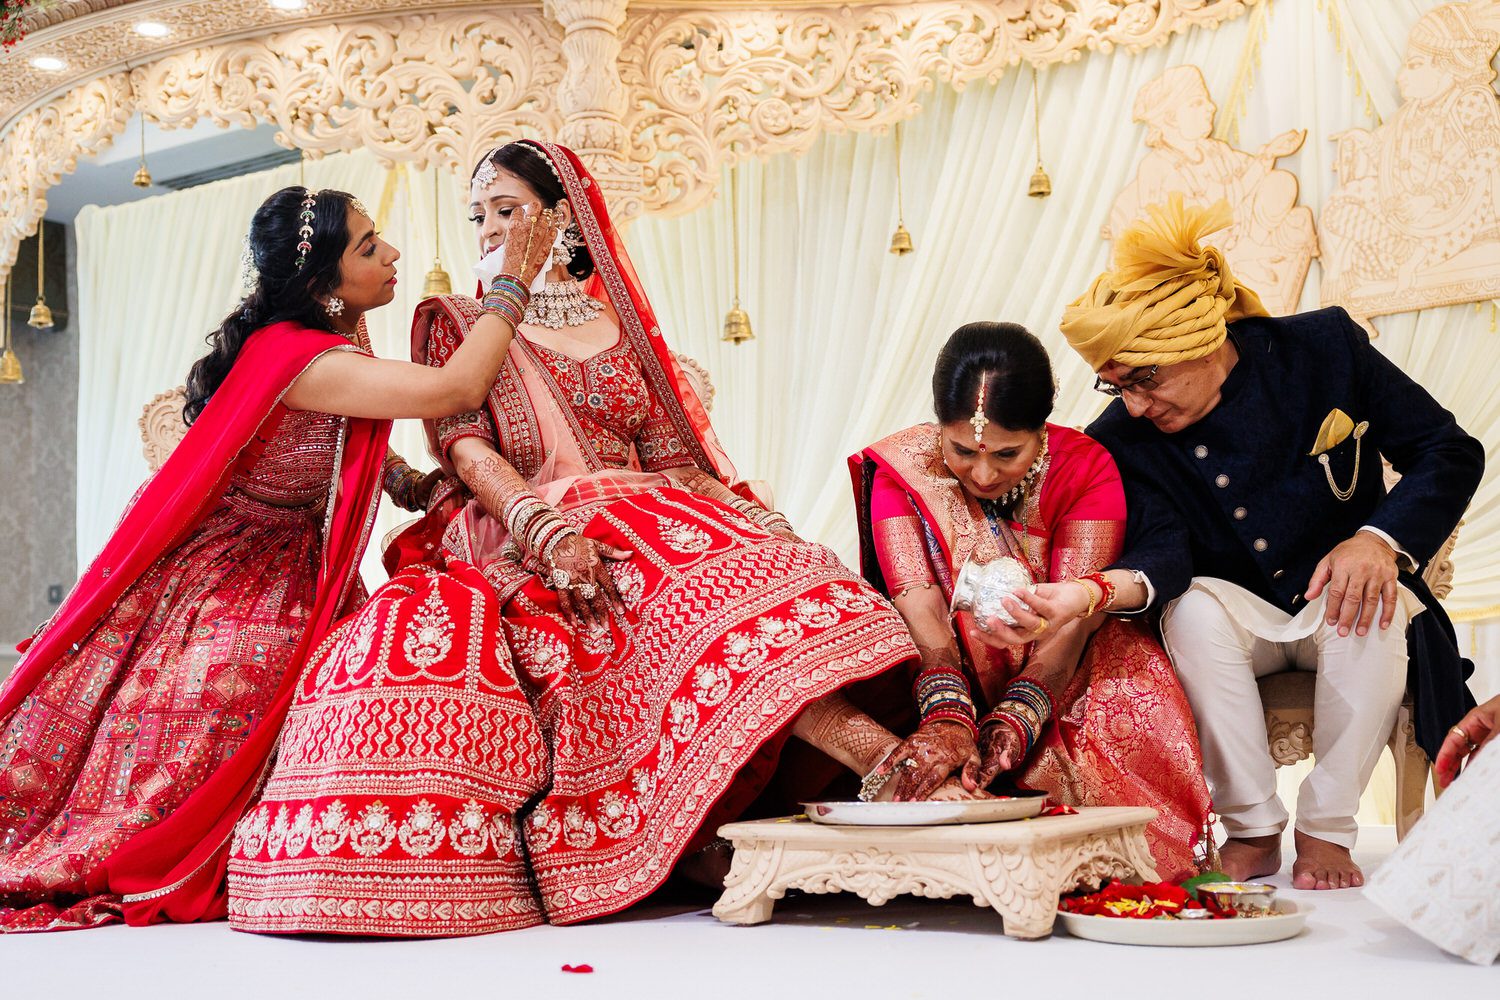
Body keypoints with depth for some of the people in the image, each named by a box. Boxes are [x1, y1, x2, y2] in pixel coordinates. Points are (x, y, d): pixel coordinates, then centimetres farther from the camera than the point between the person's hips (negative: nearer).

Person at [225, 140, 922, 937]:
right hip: (512, 539, -1)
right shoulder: (455, 322, 16)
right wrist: (544, 524, -22)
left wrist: (735, 518, -9)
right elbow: (465, 447, -2)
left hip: (643, 527, 1)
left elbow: (674, 456, 13)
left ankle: (887, 758, -47)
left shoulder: (622, 326, 22)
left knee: (723, 565, -32)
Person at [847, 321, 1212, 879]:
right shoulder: (900, 471, -10)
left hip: (1061, 689, 0)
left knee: (1132, 685, -31)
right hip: (945, 687, 1)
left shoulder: (1085, 467, -12)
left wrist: (1011, 723, -38)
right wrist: (946, 718, -40)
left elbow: (1072, 617, -21)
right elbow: (920, 606, -22)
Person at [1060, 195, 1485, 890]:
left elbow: (1450, 451, -7)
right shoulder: (1124, 438, -10)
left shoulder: (1323, 348, -12)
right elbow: (1161, 550, -24)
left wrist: (1379, 539, -24)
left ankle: (1326, 829, -17)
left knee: (1372, 609, -34)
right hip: (1238, 624, 1)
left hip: (1340, 608, 0)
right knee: (1194, 605, -32)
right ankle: (1252, 829, -18)